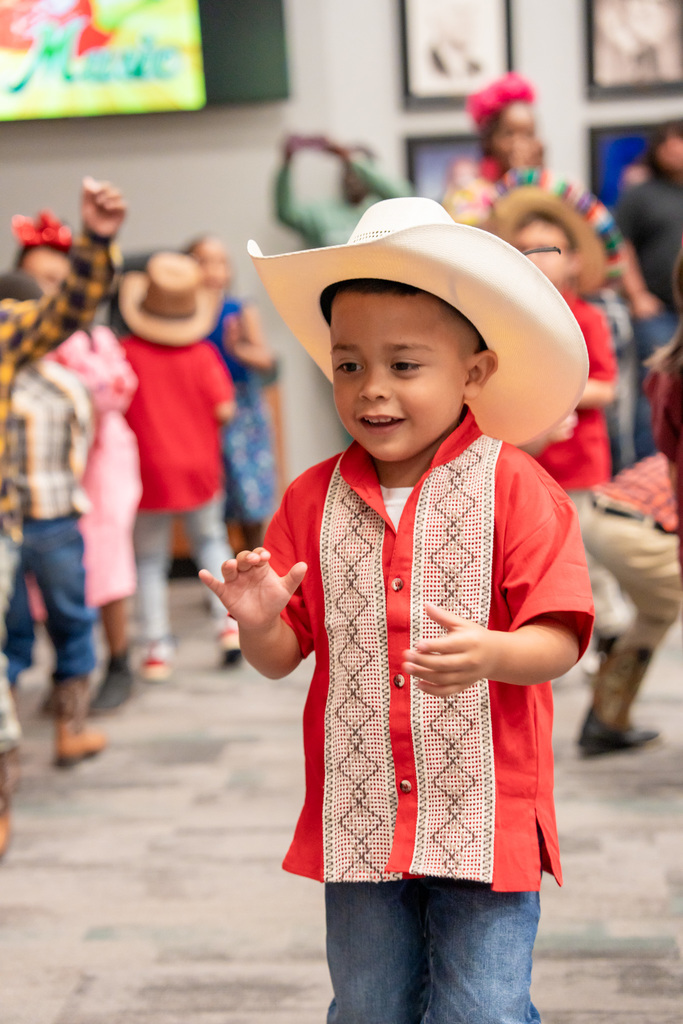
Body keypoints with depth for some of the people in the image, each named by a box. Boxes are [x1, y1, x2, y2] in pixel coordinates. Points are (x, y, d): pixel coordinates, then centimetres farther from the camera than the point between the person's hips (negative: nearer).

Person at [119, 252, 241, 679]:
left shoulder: (127, 352, -11)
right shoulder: (203, 355, -9)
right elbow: (224, 409, -12)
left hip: (149, 471, -1)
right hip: (200, 468, 1)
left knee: (150, 561, 9)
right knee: (211, 540, 22)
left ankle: (158, 647, 10)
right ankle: (230, 620, 10)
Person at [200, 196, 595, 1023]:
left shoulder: (515, 487, -9)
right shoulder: (313, 499, 1)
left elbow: (558, 642, -13)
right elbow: (284, 657, 3)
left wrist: (491, 653, -33)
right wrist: (258, 624, -19)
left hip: (485, 816, -3)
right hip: (359, 818, 4)